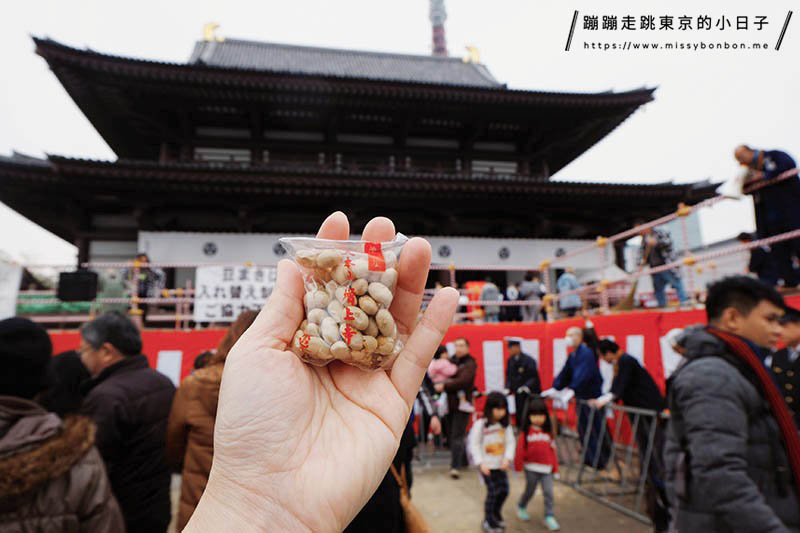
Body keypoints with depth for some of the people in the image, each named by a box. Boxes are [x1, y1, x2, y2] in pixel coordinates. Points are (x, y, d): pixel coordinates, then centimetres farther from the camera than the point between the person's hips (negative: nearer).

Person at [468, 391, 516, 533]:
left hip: (501, 465, 5)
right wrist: (481, 463, -15)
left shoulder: (505, 425, 0)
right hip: (487, 465, -5)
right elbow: (474, 444, -11)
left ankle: (496, 514, 36)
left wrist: (507, 458, -13)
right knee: (493, 492, -2)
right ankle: (488, 521, 19)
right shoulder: (480, 425, -14)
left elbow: (510, 442, 1)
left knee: (504, 490, 9)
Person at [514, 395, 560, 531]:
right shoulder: (526, 431, -8)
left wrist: (555, 467, 9)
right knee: (530, 491, 13)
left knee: (548, 492, -3)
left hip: (546, 468, 2)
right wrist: (518, 466, -6)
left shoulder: (548, 432, 3)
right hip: (531, 467, -2)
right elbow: (520, 449, -7)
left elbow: (552, 450, 7)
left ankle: (549, 517, 9)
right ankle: (521, 506, 39)